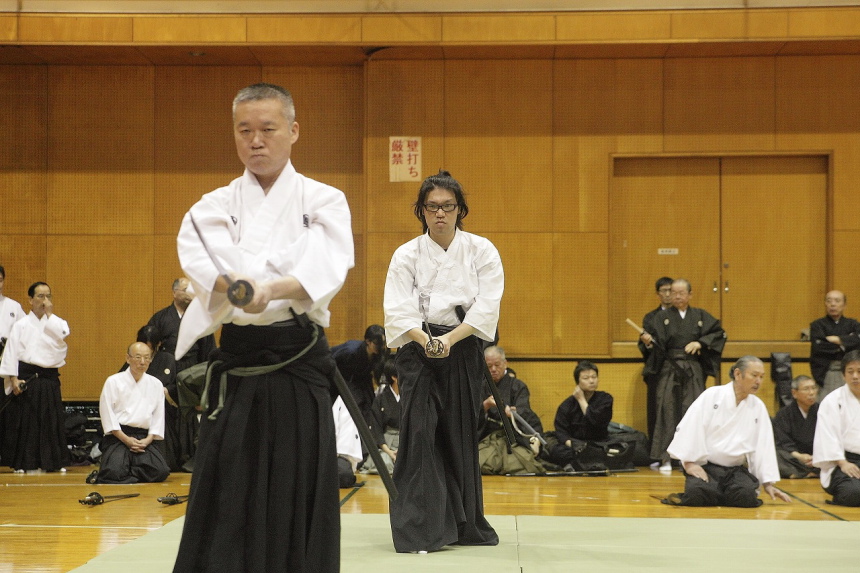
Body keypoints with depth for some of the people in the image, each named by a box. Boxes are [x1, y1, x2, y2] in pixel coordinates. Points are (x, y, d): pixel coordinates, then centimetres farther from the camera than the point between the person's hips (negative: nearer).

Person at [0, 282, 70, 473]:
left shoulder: (57, 323, 9)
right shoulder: (21, 325, 3)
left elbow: (63, 334, -15)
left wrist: (49, 314, -6)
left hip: (50, 378, 2)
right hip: (27, 378, -2)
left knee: (52, 420, 3)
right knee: (25, 420, 0)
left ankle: (53, 461, 13)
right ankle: (22, 463, 9)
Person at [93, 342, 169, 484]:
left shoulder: (156, 384, 13)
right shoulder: (114, 382, 2)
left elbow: (158, 415, 11)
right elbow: (107, 414, -3)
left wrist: (147, 440, -4)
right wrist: (126, 439, -11)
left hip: (144, 438, 4)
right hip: (118, 436, -3)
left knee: (161, 471, -21)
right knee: (114, 472, -31)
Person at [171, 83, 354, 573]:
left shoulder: (324, 201, 4)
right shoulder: (214, 207, 9)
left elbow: (326, 268, -15)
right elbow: (200, 261, -12)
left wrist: (272, 289, -36)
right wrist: (237, 288, -35)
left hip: (299, 362, -1)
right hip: (238, 362, 1)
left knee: (298, 506, 2)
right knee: (224, 504, 0)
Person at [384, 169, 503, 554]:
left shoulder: (481, 251, 0)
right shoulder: (407, 255, -2)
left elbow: (486, 308, -8)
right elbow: (399, 311, -10)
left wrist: (449, 339, -20)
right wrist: (426, 341, -27)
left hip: (464, 352, 1)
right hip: (417, 352, -1)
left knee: (460, 438, 6)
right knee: (419, 432, -12)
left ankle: (464, 524, 23)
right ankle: (418, 529, -6)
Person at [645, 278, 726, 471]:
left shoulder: (700, 316, 10)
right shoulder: (662, 317, 5)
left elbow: (719, 333, 10)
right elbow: (657, 342, -4)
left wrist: (701, 342, -4)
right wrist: (648, 340, -27)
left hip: (694, 371, 1)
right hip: (669, 370, -1)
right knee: (667, 411, -5)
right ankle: (665, 458, 0)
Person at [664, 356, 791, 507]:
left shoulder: (758, 408, 7)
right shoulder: (711, 396, -5)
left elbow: (764, 447, 8)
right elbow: (690, 429, -9)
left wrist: (768, 483, 4)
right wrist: (690, 463, -13)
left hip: (736, 470, 3)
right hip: (704, 466, -3)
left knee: (746, 496, -28)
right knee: (697, 494, -32)